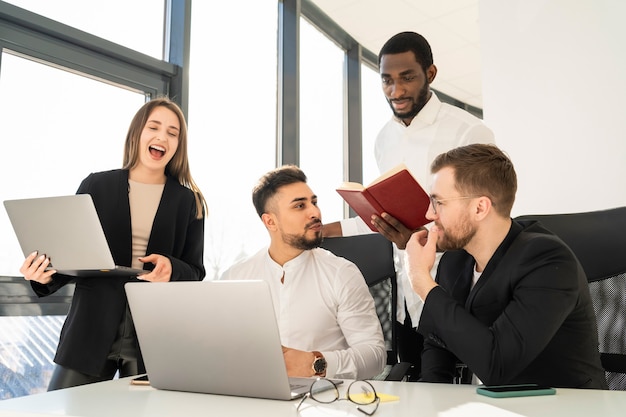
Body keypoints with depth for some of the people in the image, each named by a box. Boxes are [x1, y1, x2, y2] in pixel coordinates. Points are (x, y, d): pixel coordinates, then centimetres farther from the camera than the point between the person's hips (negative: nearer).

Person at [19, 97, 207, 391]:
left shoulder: (189, 201, 6)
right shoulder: (96, 186, 6)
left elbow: (195, 273, 6)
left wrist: (171, 268, -16)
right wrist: (46, 274, -13)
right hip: (91, 331, 0)